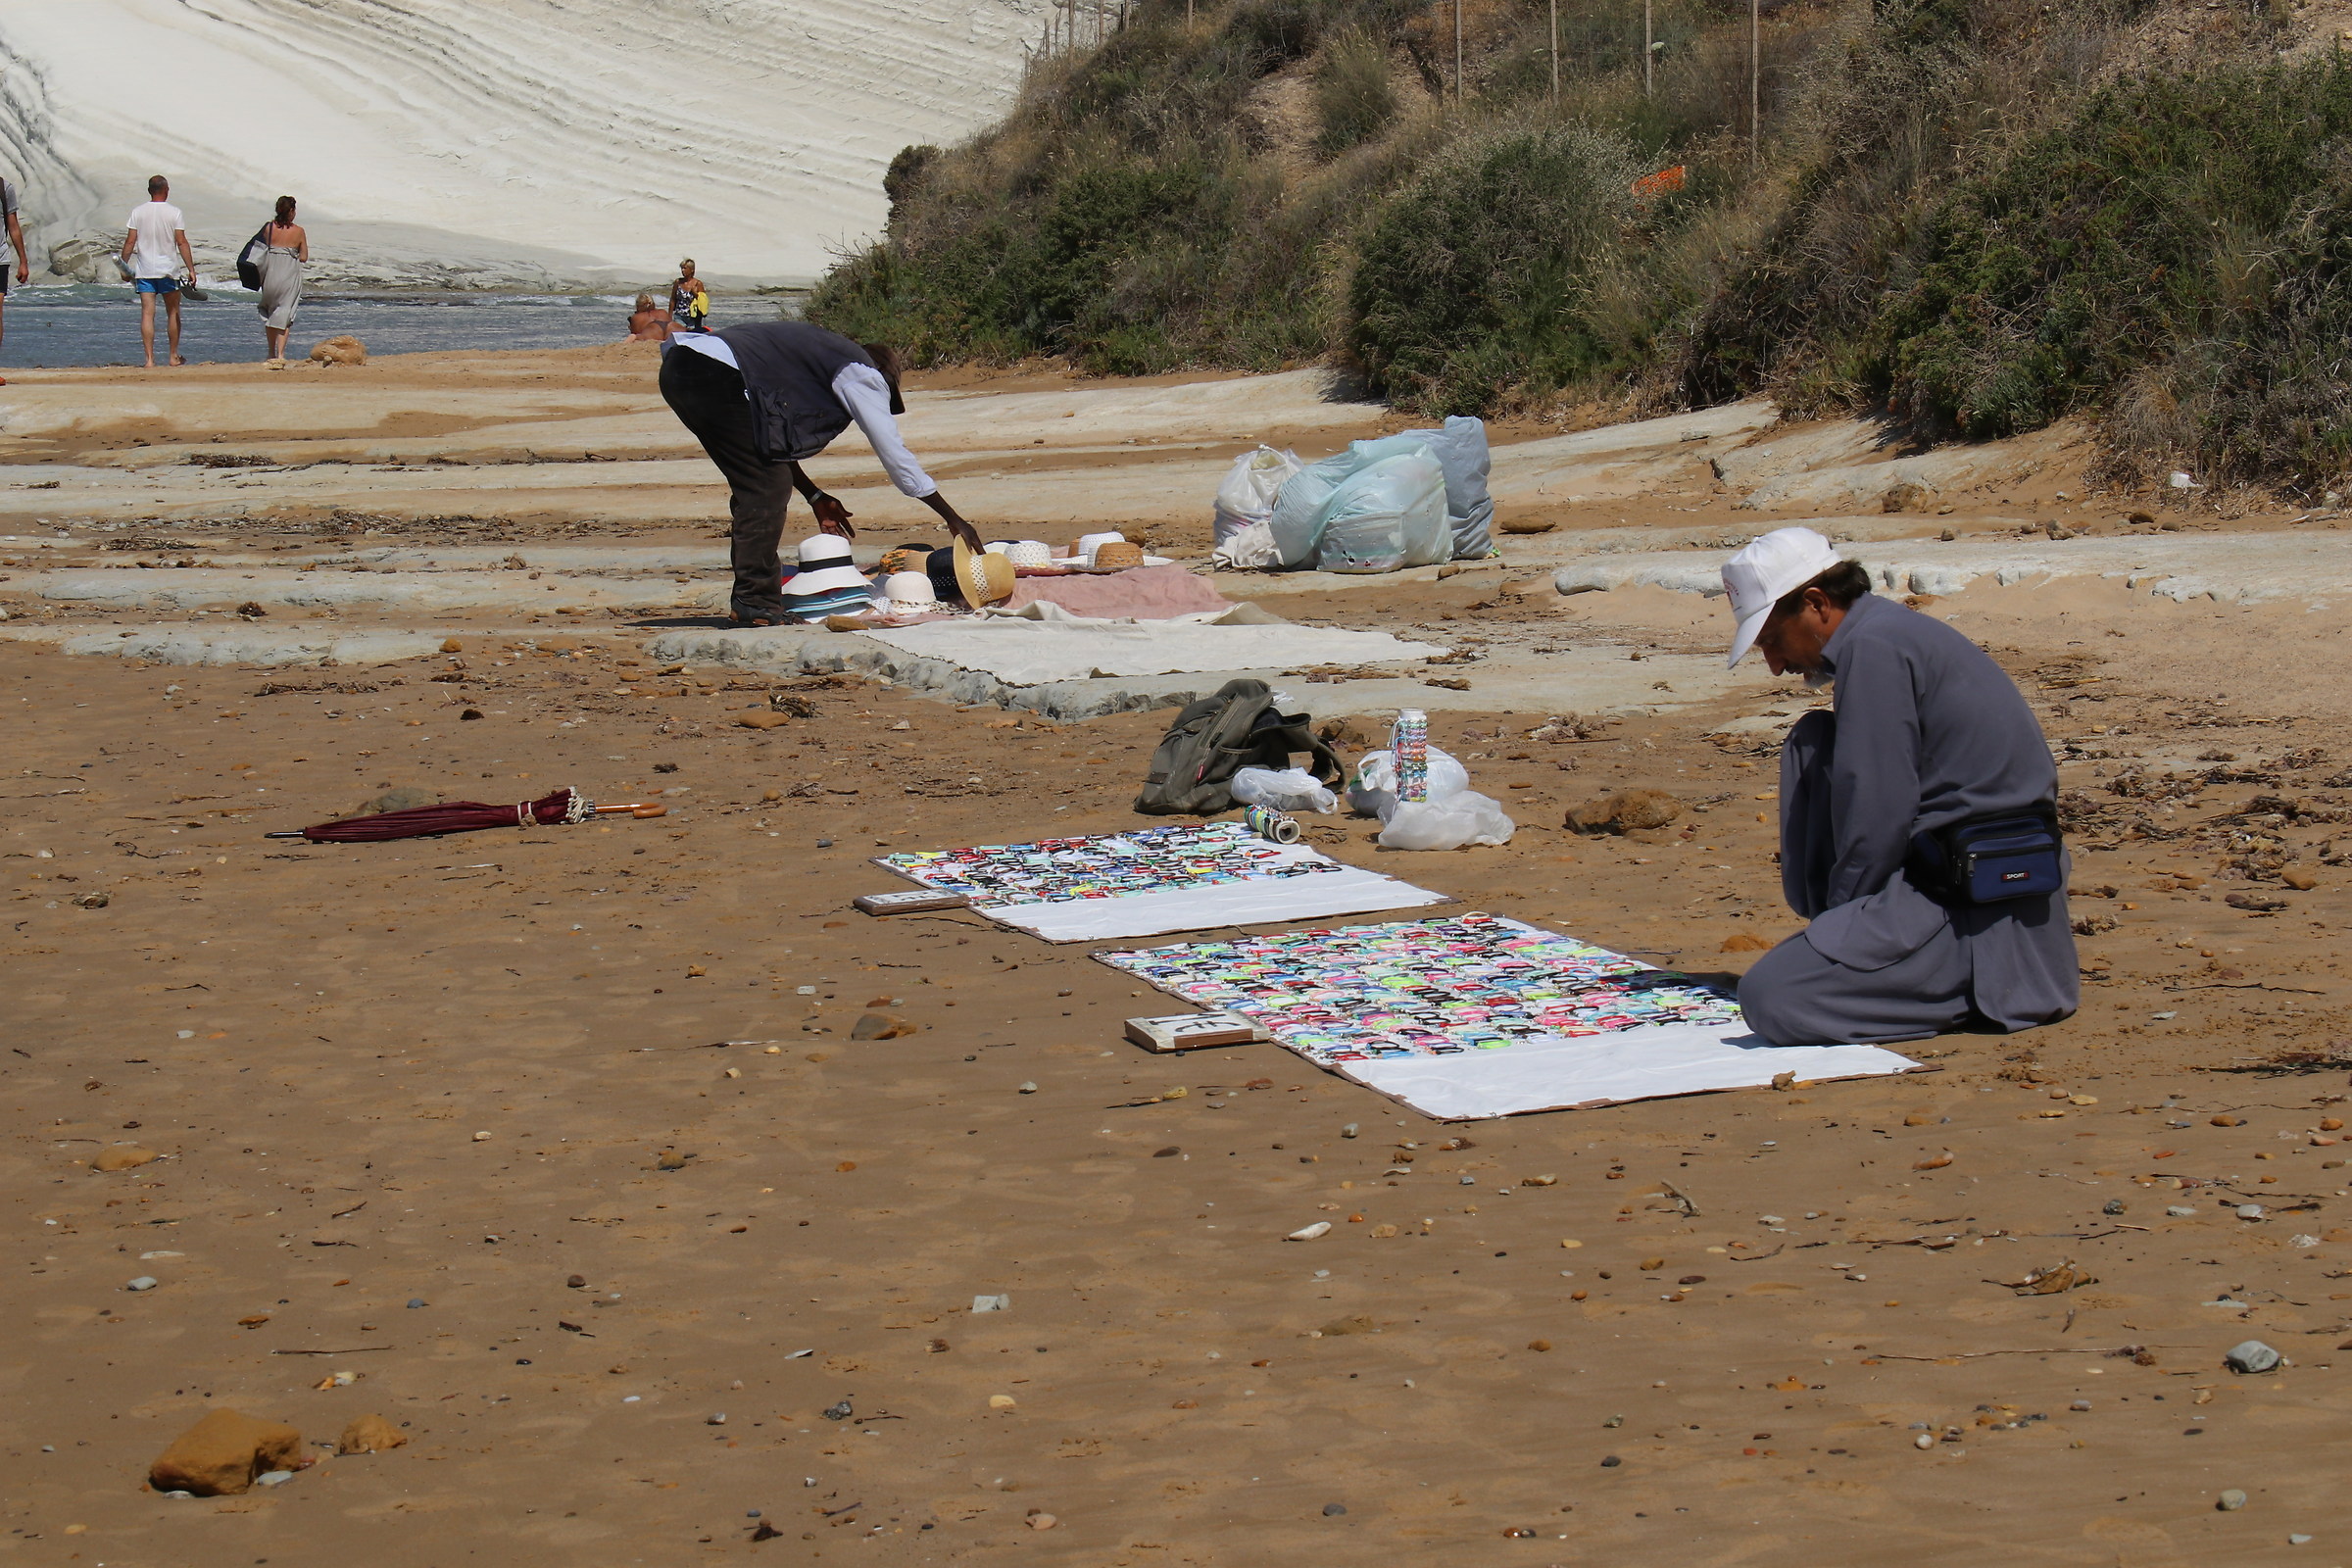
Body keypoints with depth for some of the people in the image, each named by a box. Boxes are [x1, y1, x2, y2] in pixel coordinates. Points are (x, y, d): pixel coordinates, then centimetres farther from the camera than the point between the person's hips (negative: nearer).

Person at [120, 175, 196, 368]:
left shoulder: (137, 212, 1)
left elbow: (130, 242, -1)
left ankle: (149, 358, -8)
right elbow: (182, 243, -7)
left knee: (147, 313, -1)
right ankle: (174, 356, 16)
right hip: (168, 270, -1)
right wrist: (191, 269, -4)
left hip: (144, 271, 1)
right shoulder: (174, 213, -4)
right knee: (173, 313, 12)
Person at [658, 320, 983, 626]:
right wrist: (954, 520, 7)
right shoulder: (863, 375, 5)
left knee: (755, 487, 17)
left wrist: (815, 497, 33)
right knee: (768, 486, -5)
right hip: (716, 376, -10)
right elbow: (895, 454, 3)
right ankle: (755, 602, -6)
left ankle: (748, 597, 18)